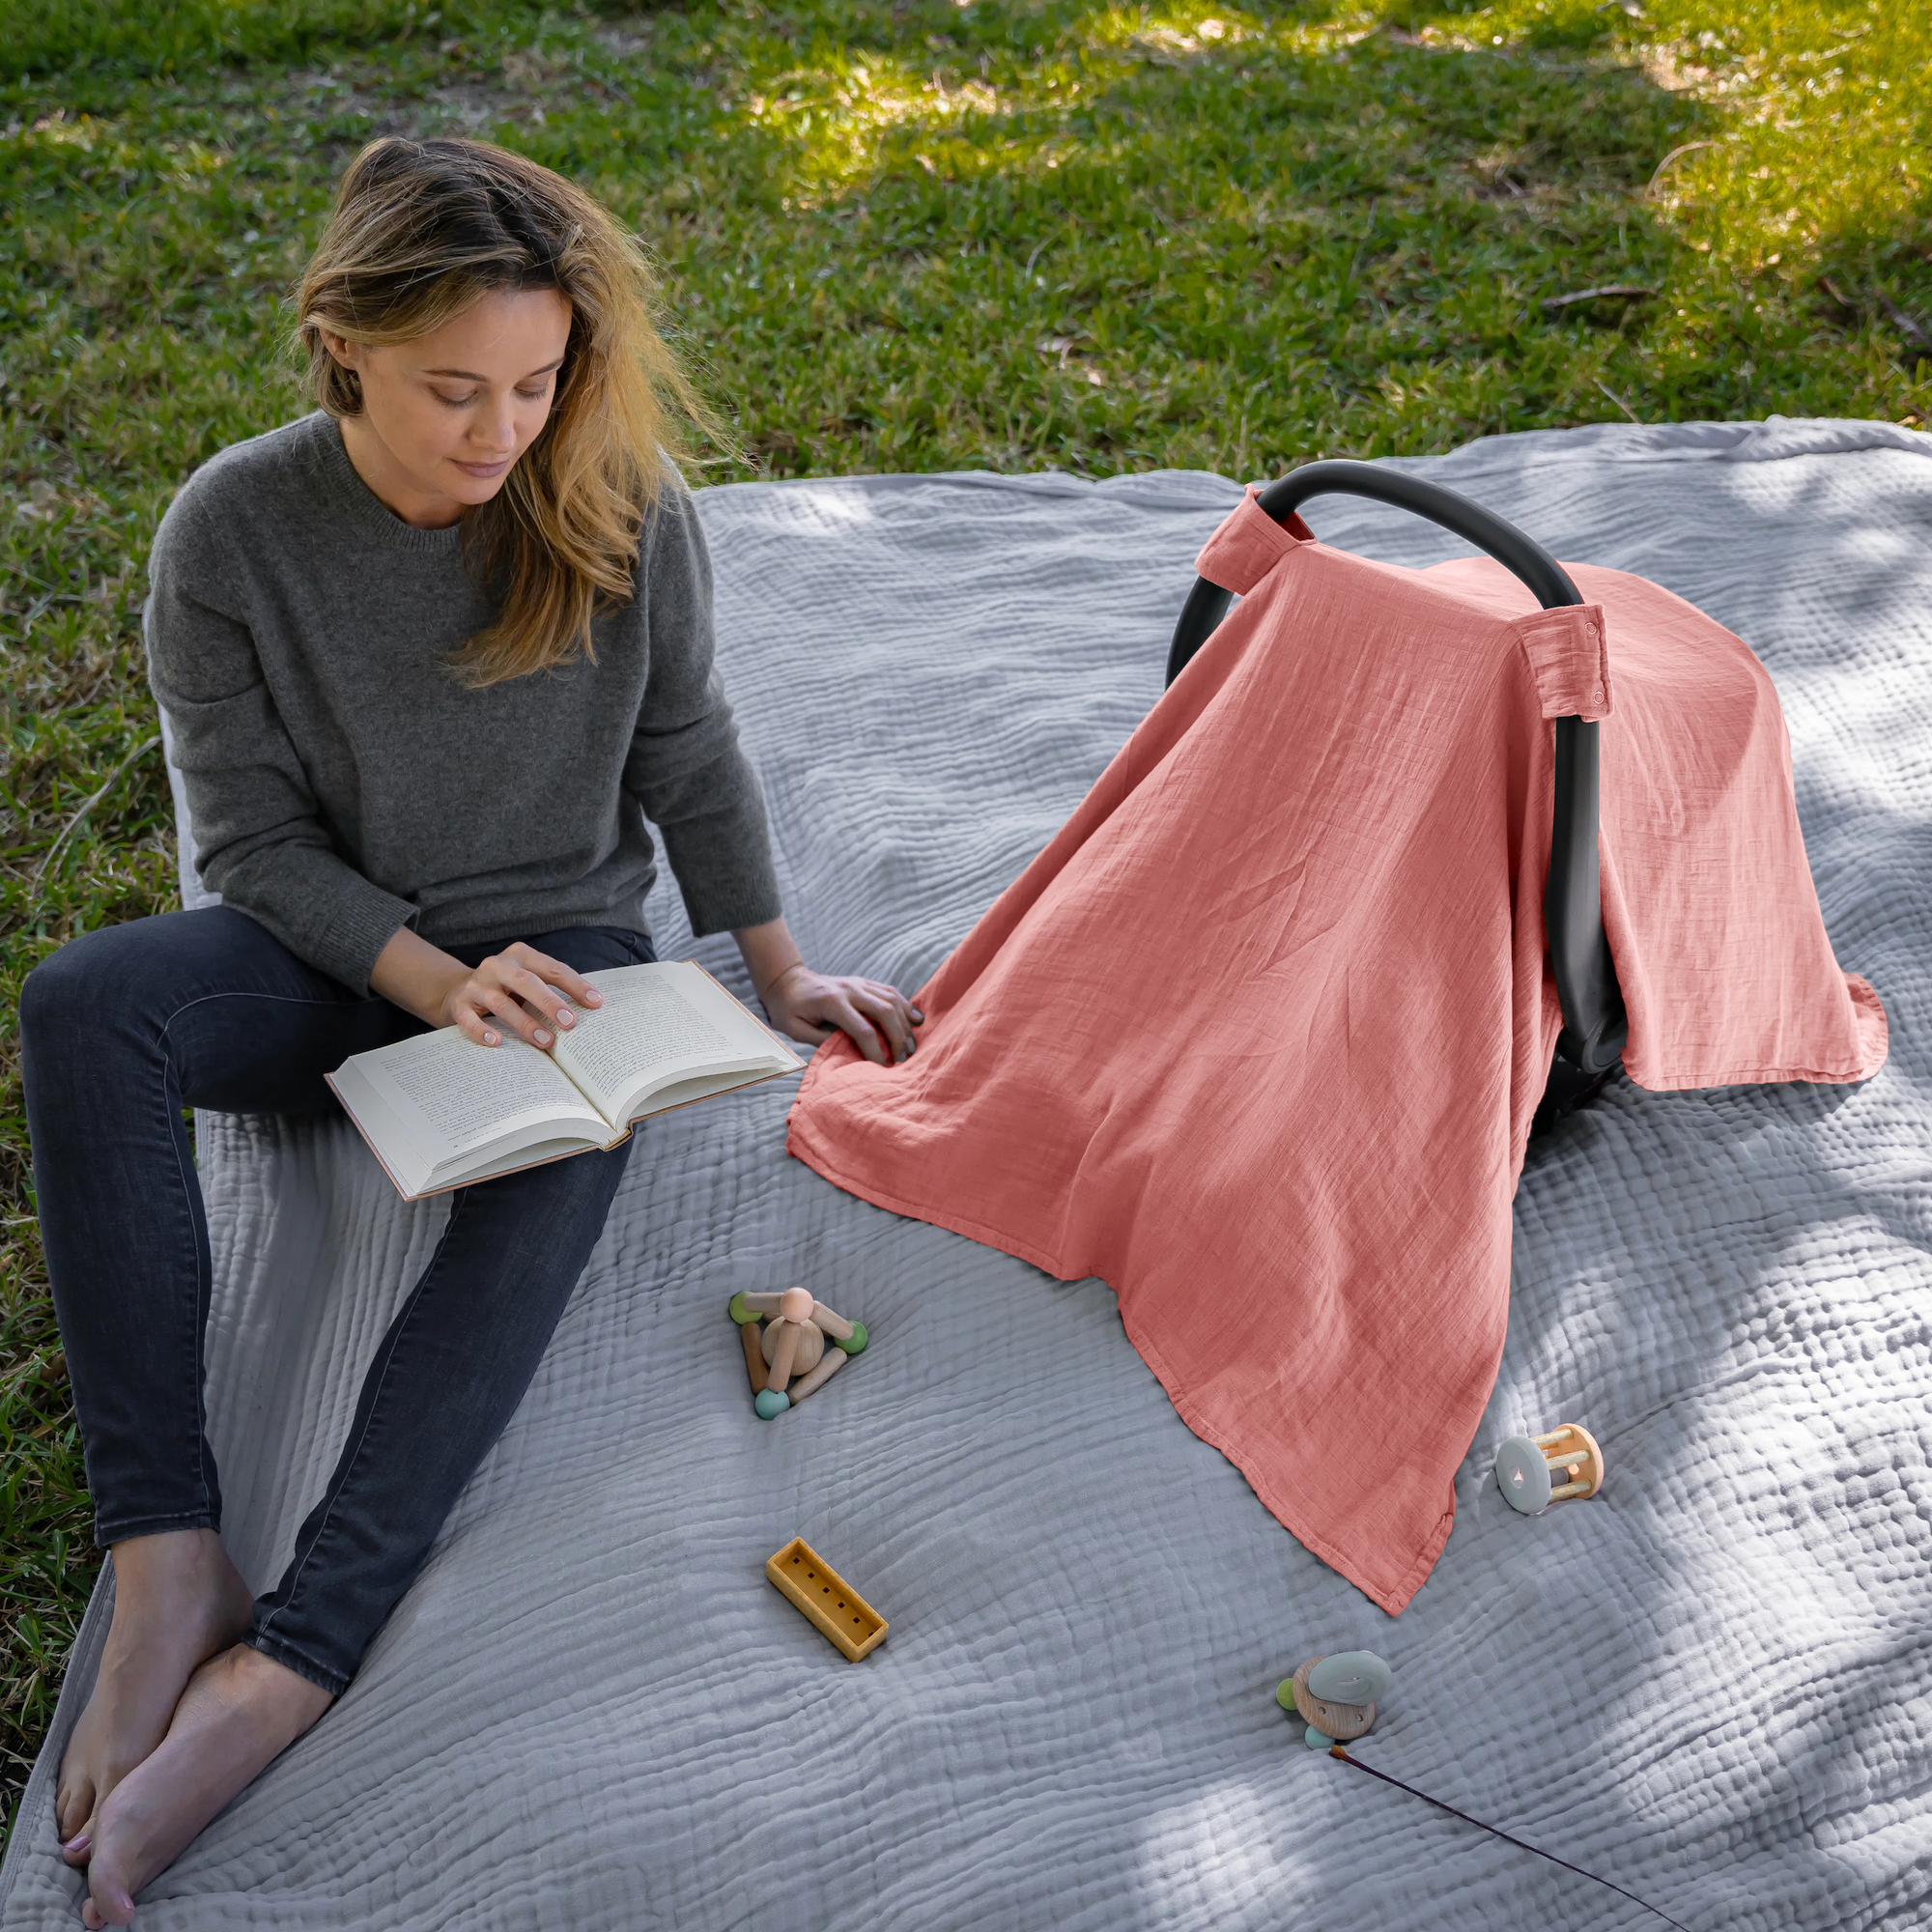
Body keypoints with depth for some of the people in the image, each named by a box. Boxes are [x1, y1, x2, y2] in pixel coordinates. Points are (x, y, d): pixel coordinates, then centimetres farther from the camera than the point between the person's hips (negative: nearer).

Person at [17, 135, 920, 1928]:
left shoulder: (617, 505, -10)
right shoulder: (232, 534, -13)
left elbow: (688, 756, 3)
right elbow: (254, 840, -8)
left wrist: (778, 972, 3)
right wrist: (432, 978, -21)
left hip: (560, 945, 0)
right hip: (335, 954, 1)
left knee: (548, 1171, -35)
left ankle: (283, 1665, -39)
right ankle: (168, 1568, -32)